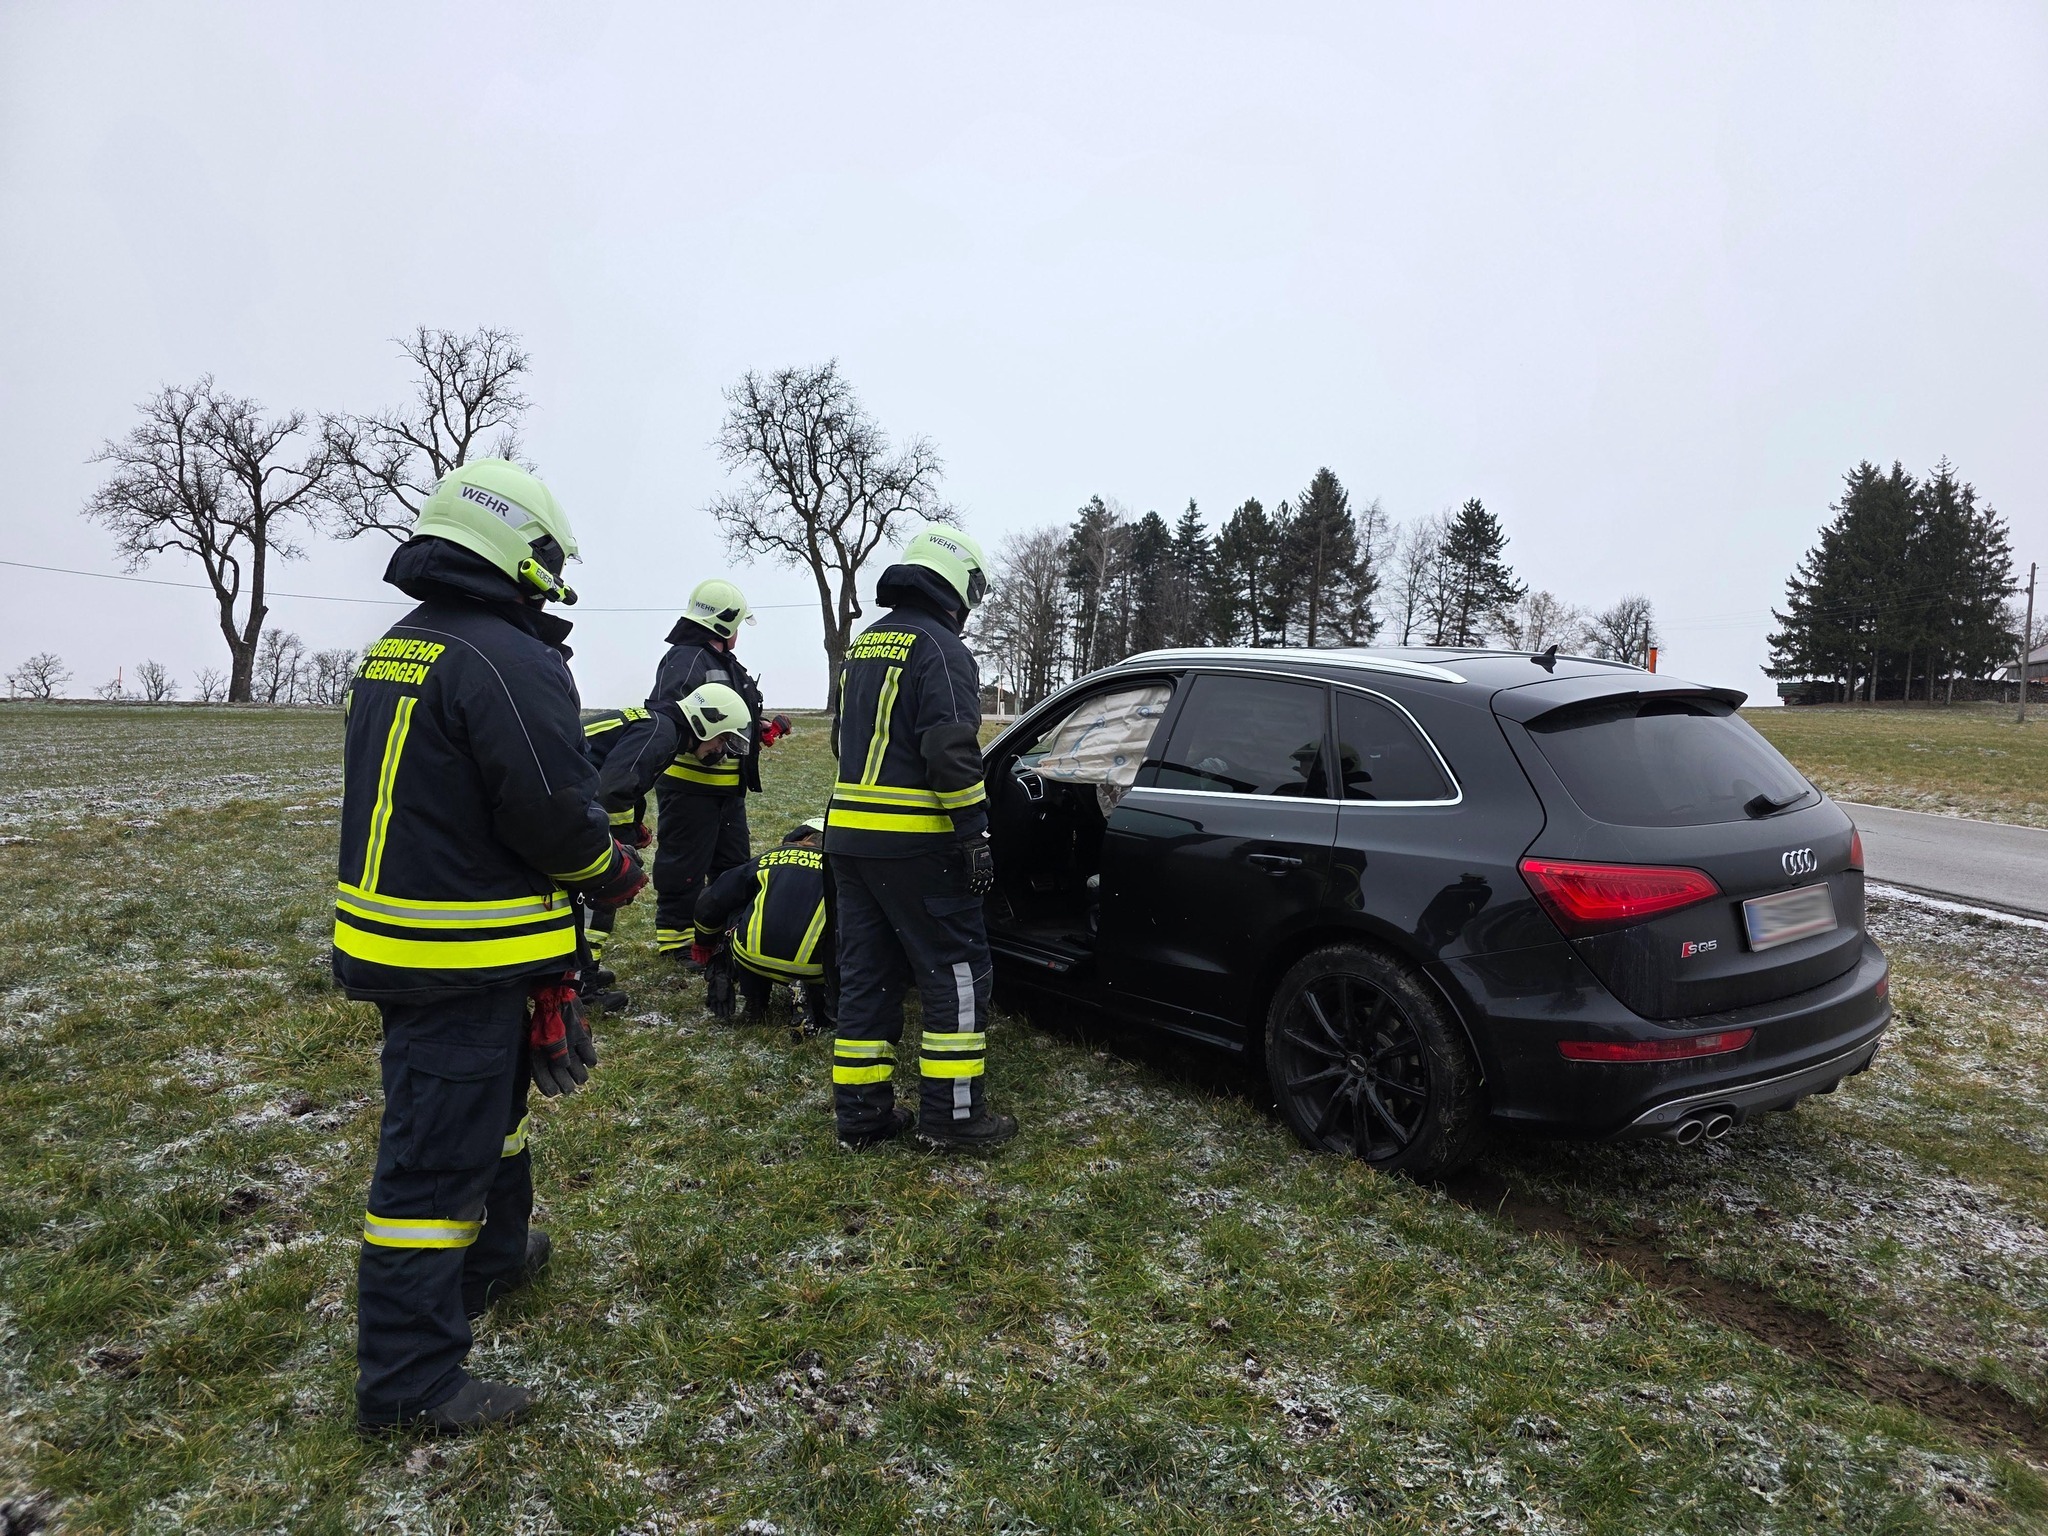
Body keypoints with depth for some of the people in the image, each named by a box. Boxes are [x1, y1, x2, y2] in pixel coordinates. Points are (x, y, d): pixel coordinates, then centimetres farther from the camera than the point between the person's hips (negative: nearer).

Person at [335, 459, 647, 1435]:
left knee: (486, 1099, 26)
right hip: (466, 960, -10)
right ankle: (410, 1380, 8)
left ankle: (492, 1256, 45)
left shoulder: (389, 654, 12)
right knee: (438, 1153, -3)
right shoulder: (511, 660, -20)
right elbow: (552, 809, -24)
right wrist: (611, 870, -4)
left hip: (396, 936, 10)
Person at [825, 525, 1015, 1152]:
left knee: (866, 973, 13)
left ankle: (861, 1111, 18)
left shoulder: (863, 645, 18)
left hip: (848, 836, 8)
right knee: (956, 971, 1)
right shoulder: (939, 648, -11)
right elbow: (951, 752, -21)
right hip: (913, 843, -8)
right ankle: (951, 1112, 5)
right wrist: (974, 836, -17)